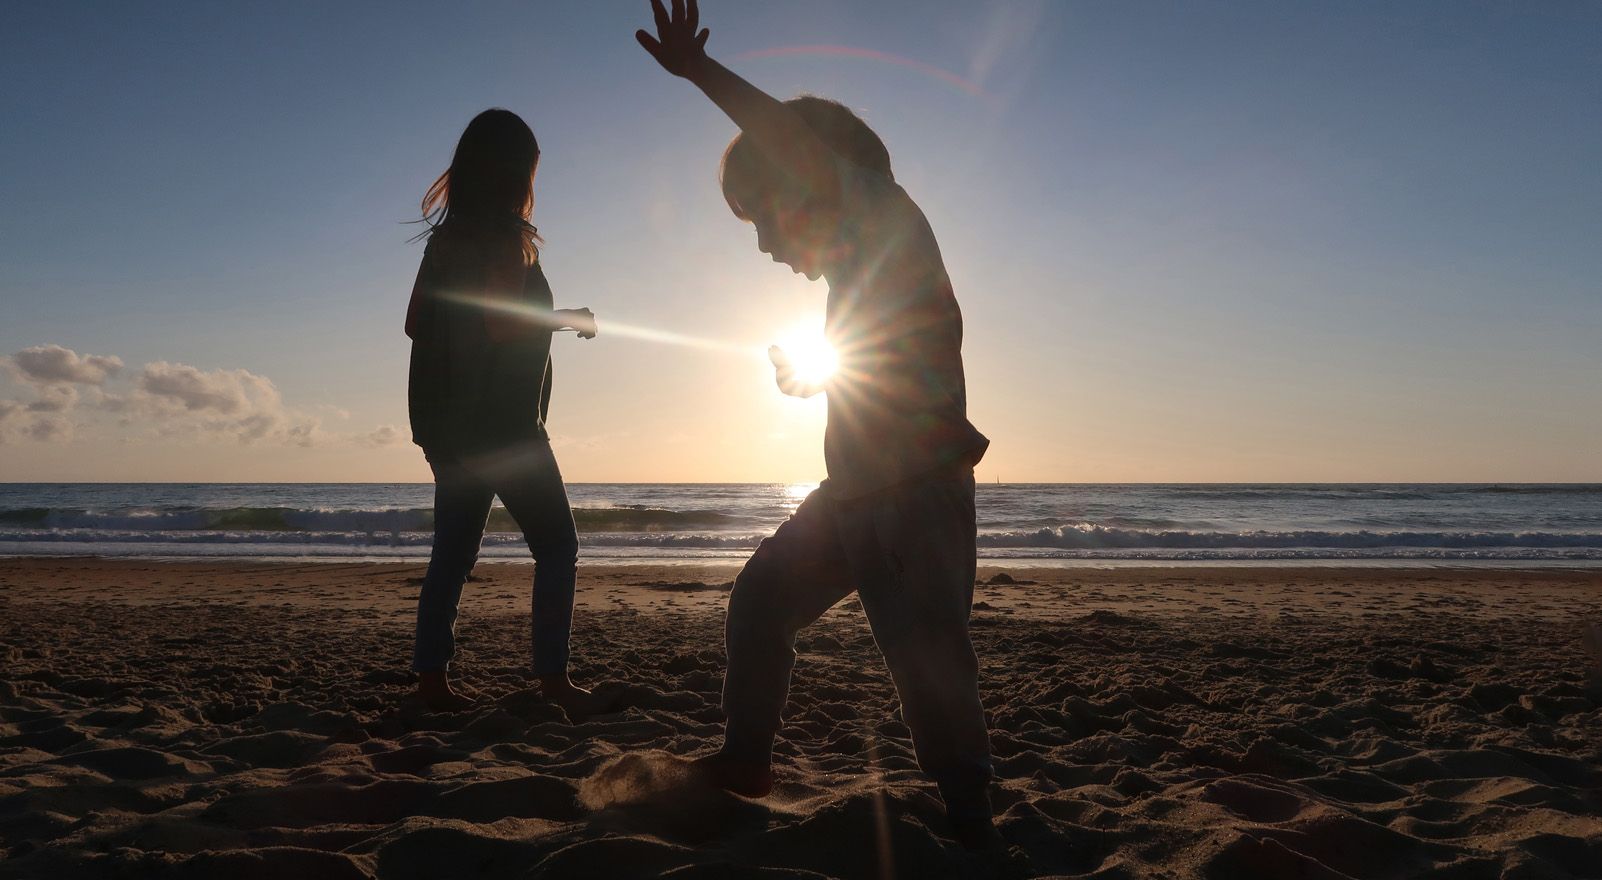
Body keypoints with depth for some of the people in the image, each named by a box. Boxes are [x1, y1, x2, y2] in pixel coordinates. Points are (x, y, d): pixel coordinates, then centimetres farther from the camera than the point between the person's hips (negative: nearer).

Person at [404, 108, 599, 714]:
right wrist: (568, 319, -7)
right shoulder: (505, 235, -11)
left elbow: (416, 324, 15)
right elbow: (503, 323, -21)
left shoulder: (446, 237, 12)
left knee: (453, 551, 10)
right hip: (503, 425, -7)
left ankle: (431, 677, 9)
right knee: (556, 546, 3)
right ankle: (552, 676, 0)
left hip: (448, 424, 8)